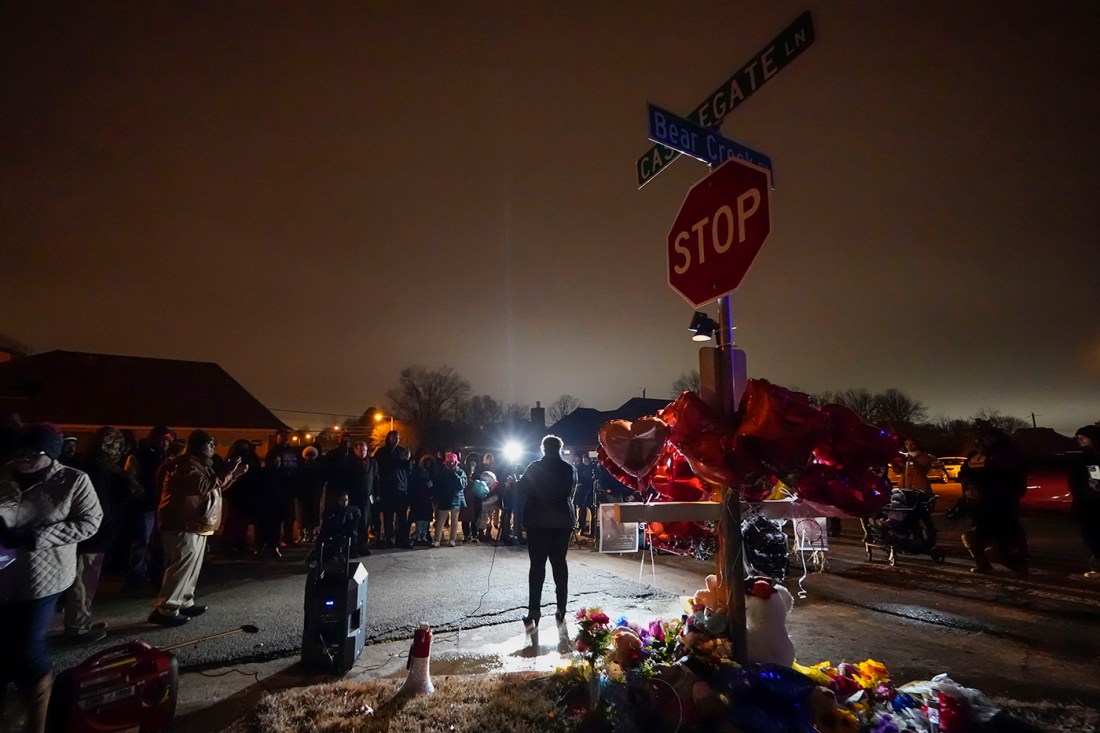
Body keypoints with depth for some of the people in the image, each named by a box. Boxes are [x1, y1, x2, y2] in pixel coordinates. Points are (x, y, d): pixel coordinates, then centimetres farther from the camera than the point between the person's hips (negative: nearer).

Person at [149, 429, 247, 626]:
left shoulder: (197, 464, 18)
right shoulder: (187, 464, -16)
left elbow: (215, 487, 23)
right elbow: (202, 486, -32)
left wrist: (232, 475, 11)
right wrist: (224, 473, -25)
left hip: (193, 525, 11)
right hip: (184, 526, -11)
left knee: (190, 567, 15)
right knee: (182, 567, -10)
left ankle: (184, 603, 23)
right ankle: (164, 610, -6)